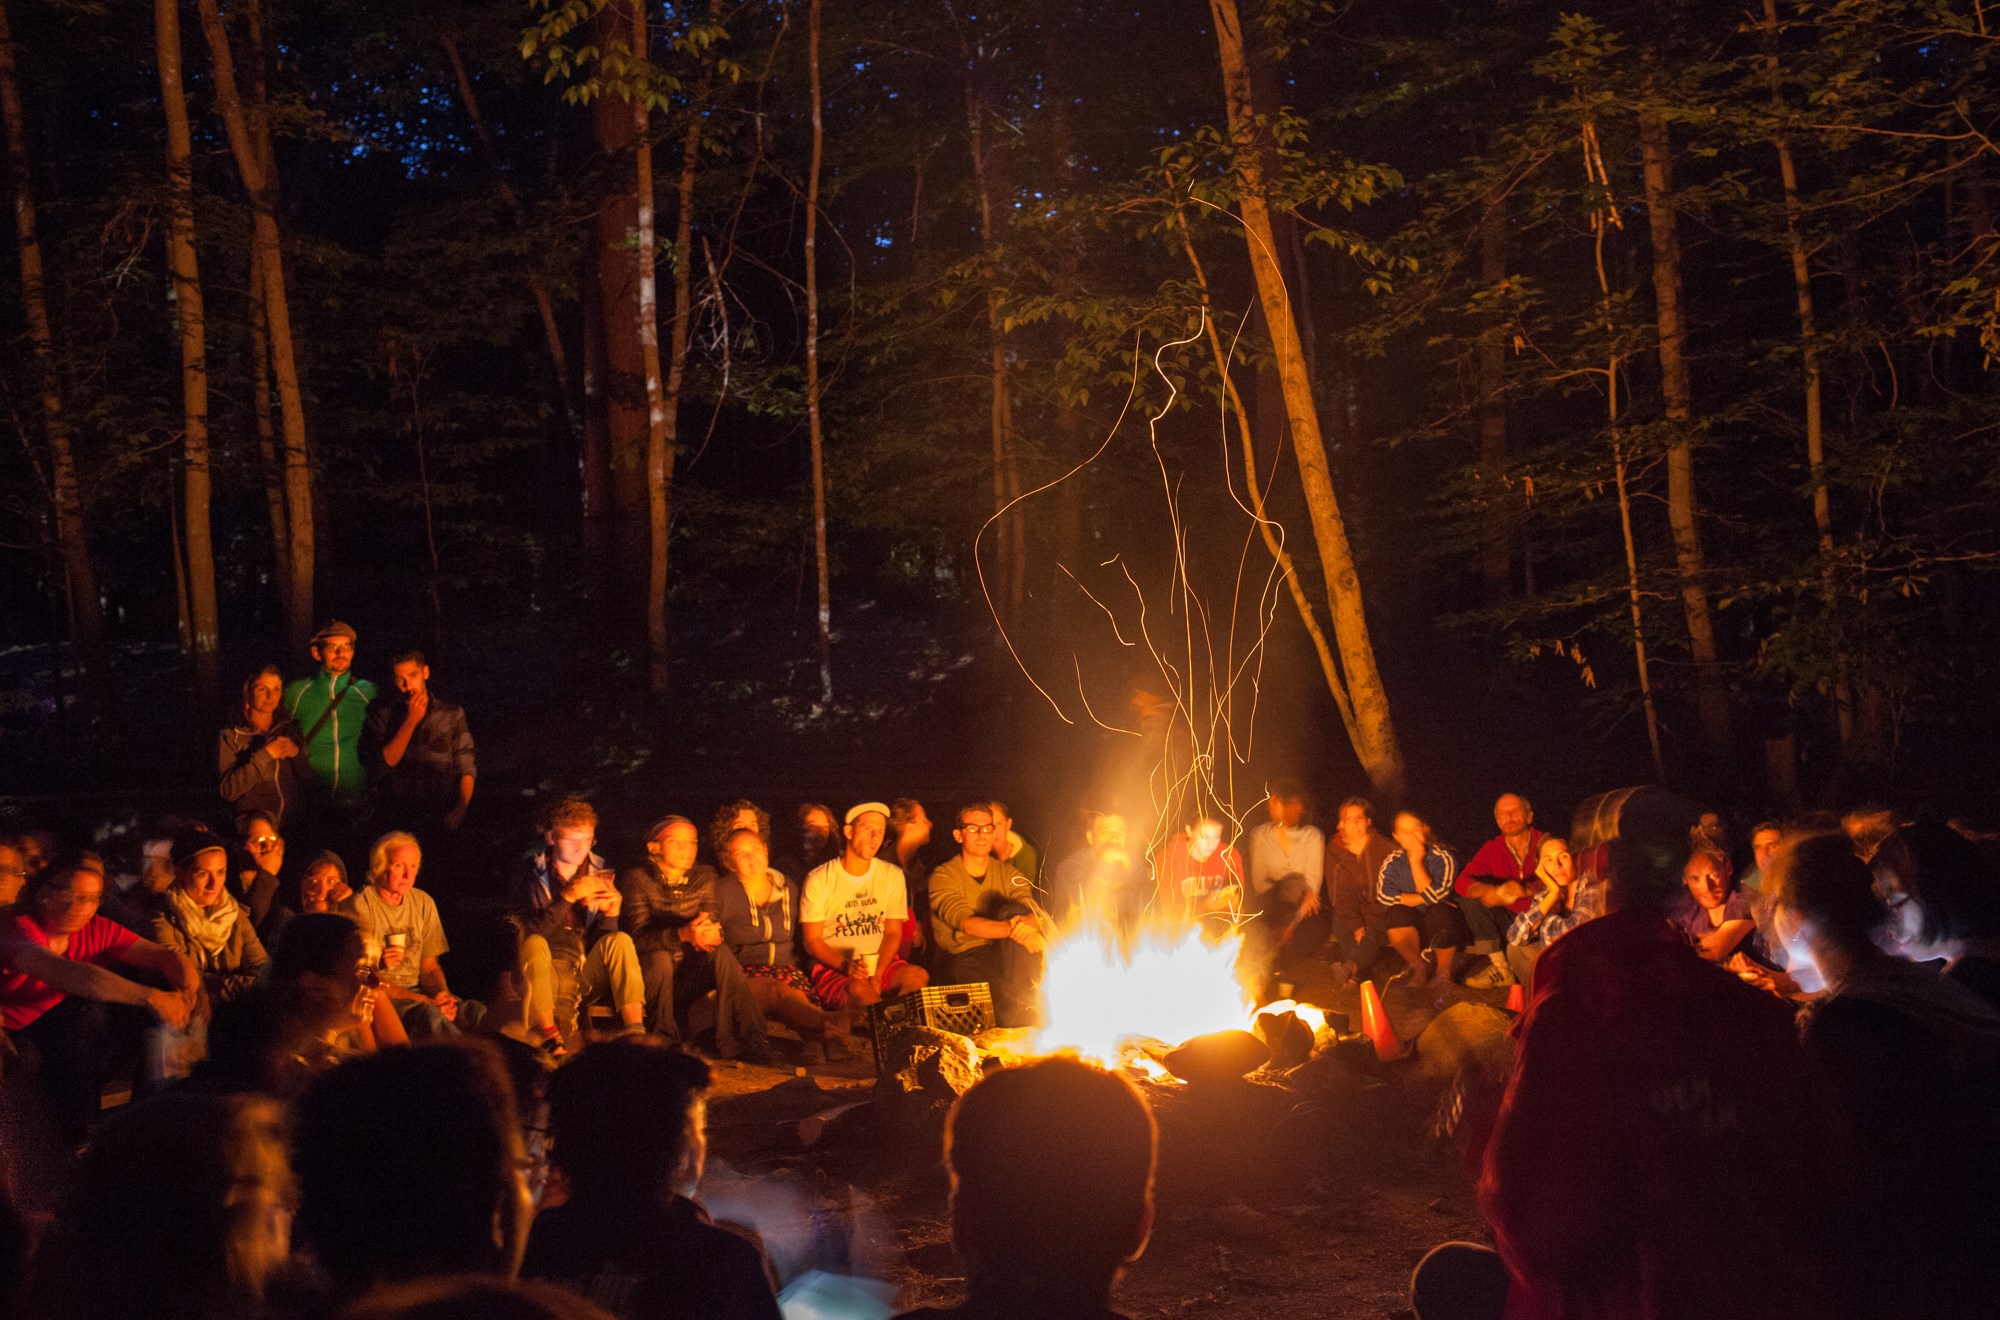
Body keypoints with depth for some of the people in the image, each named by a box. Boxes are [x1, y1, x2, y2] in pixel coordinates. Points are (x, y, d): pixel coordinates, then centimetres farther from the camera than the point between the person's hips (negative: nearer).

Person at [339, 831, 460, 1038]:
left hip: (416, 993, 5)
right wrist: (425, 1001, -20)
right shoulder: (359, 906, -6)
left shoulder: (424, 903, 12)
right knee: (429, 1013, -37)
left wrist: (442, 995, -10)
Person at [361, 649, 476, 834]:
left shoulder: (452, 713, 8)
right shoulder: (382, 713, 8)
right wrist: (411, 721, -7)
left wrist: (460, 808, -11)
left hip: (442, 817, 0)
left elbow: (466, 768, 4)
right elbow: (379, 767, -5)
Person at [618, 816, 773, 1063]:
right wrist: (682, 934, -38)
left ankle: (747, 1038, -31)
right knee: (660, 958, -34)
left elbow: (711, 922, -3)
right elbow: (638, 937, -19)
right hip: (648, 975, -3)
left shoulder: (704, 877, 7)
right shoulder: (637, 879, -7)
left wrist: (711, 932, -31)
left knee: (721, 951, -24)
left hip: (688, 975, 3)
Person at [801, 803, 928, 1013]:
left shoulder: (892, 875, 9)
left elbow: (893, 932, 6)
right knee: (858, 989, -37)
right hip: (832, 966, -3)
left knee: (917, 976, -29)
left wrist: (877, 975, -12)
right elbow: (812, 940, -3)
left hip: (880, 963, 3)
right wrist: (846, 965, -22)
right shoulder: (820, 879, -1)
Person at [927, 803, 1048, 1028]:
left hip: (1004, 955, 3)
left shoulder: (1008, 873, 9)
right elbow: (967, 923, -21)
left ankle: (1023, 995, -29)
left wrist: (1025, 924, -37)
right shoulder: (943, 877, -4)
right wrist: (1011, 929, -40)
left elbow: (1034, 913, -9)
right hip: (962, 958, -3)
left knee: (1009, 910, -25)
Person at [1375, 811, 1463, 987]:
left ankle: (1444, 971, -11)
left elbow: (1434, 894, -21)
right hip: (1410, 928, 2)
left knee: (1440, 913, -35)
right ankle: (1418, 966, -7)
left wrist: (1416, 862, -21)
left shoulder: (1443, 857, -10)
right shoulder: (1392, 862, -2)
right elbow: (1385, 896, -18)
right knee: (1396, 914, -30)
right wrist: (1424, 898, -20)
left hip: (1439, 927, -2)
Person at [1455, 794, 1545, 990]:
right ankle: (1500, 967, -17)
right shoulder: (1492, 849, 1)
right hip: (1510, 922, 3)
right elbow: (1462, 882, -13)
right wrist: (1494, 892, -35)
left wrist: (1525, 890, -39)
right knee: (1469, 899, -17)